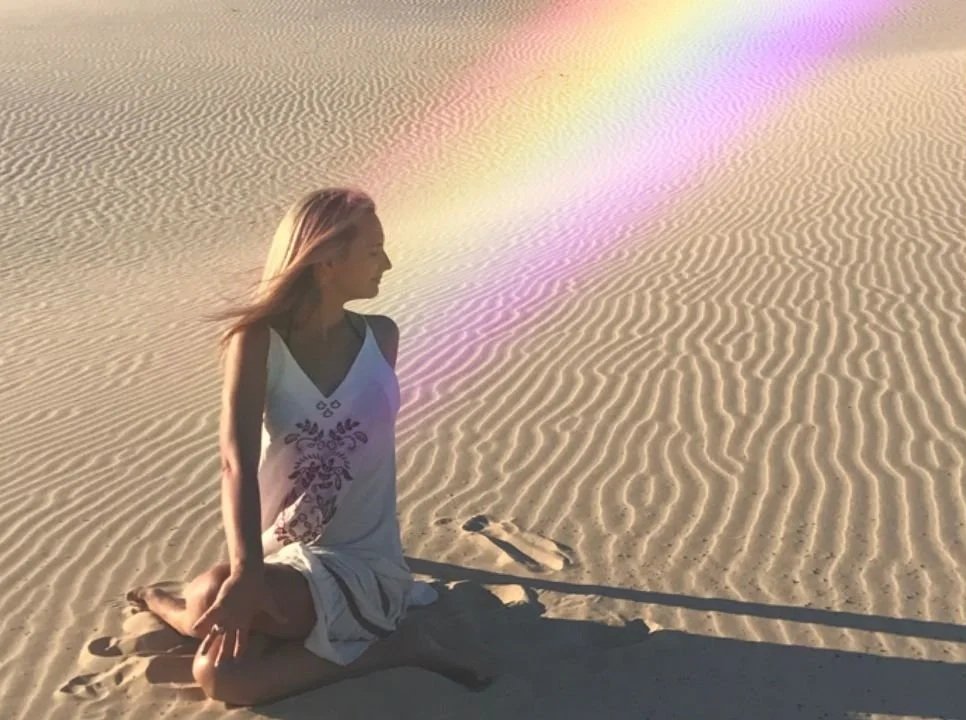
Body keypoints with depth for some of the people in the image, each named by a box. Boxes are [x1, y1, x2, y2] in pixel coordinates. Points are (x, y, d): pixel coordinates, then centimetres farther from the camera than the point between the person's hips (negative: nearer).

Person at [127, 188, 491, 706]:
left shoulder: (380, 337, -1)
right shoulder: (258, 341, -8)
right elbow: (237, 460, -21)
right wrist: (246, 571, -37)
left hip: (361, 565, -2)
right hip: (282, 558, 2)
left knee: (211, 598, -30)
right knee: (218, 674, -24)